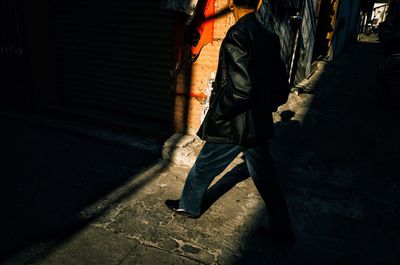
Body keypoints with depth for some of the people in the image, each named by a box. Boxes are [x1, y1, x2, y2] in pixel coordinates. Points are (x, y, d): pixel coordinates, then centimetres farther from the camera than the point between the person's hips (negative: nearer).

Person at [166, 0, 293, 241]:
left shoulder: (238, 35, -19)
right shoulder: (270, 37, 6)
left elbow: (240, 88, -27)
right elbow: (281, 79, 13)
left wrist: (215, 114, -14)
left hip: (234, 124, -7)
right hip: (259, 123, 7)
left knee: (204, 167, 16)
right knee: (264, 176, 17)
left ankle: (189, 205, 38)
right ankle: (282, 226, 29)